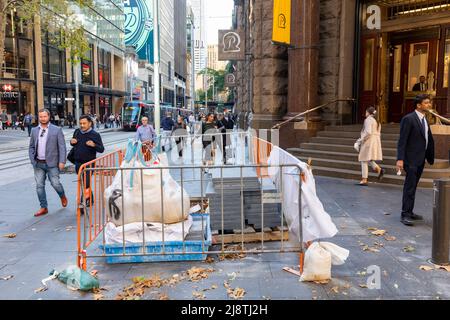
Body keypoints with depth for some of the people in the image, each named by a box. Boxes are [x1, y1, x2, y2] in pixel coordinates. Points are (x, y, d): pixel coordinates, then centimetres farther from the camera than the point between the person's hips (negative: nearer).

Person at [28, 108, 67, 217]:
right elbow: (31, 147, 14)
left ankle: (63, 196, 28)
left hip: (52, 163, -4)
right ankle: (44, 208, 16)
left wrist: (62, 161, -12)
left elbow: (62, 147, -5)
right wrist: (32, 160, 4)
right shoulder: (34, 130, 9)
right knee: (39, 186, 5)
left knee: (55, 183, -5)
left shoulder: (57, 130, -2)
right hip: (38, 164, 4)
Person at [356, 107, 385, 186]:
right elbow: (378, 134, 18)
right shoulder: (377, 121, 17)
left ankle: (364, 180, -3)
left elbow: (368, 132, -22)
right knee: (369, 159, 18)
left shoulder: (368, 120, -10)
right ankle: (379, 169, -4)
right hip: (376, 141, 9)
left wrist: (361, 139, -13)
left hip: (368, 141, -9)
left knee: (364, 160, -3)